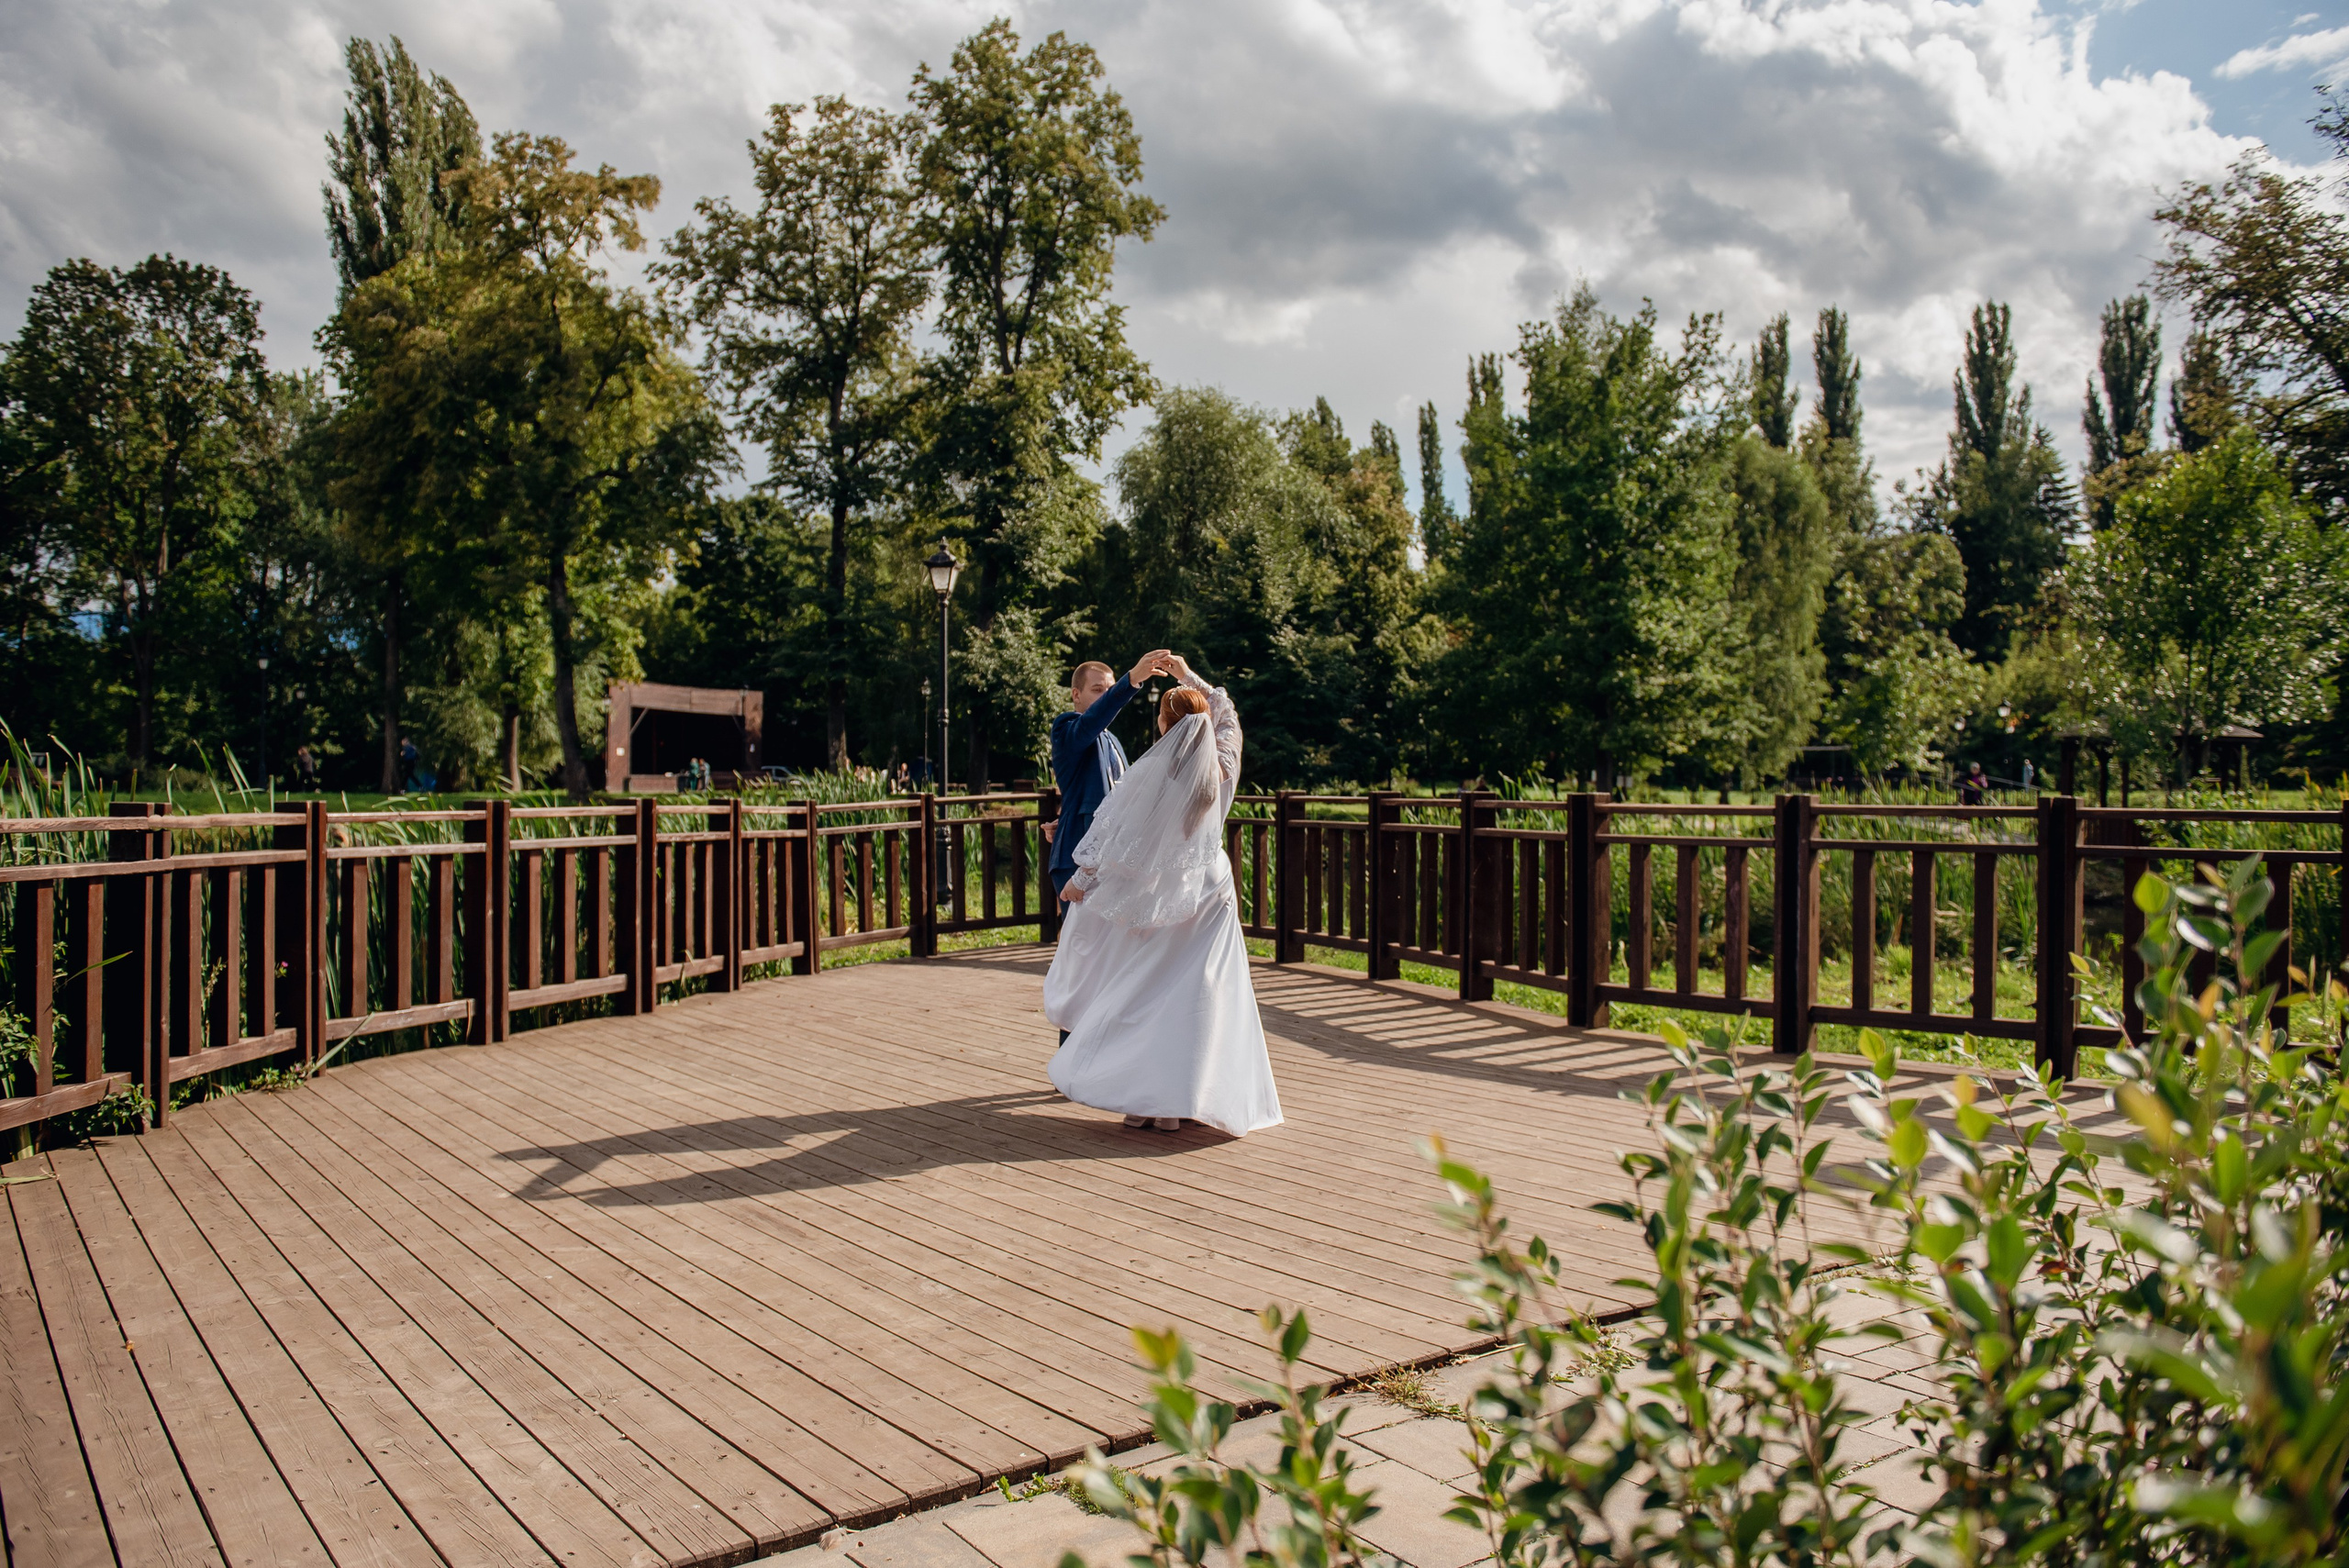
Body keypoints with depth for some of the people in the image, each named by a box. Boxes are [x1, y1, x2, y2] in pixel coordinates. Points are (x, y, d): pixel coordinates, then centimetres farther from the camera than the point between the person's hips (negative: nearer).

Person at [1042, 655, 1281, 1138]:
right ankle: (1183, 1100, 2)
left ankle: (1141, 1100, 8)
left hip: (1154, 895, -2)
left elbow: (1110, 831, -7)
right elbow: (1227, 714, 17)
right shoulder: (1222, 767, -3)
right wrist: (1189, 678, 25)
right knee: (1201, 999, 3)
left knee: (1142, 995, 7)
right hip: (1208, 895, 2)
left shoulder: (1149, 773, -13)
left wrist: (1080, 880, 4)